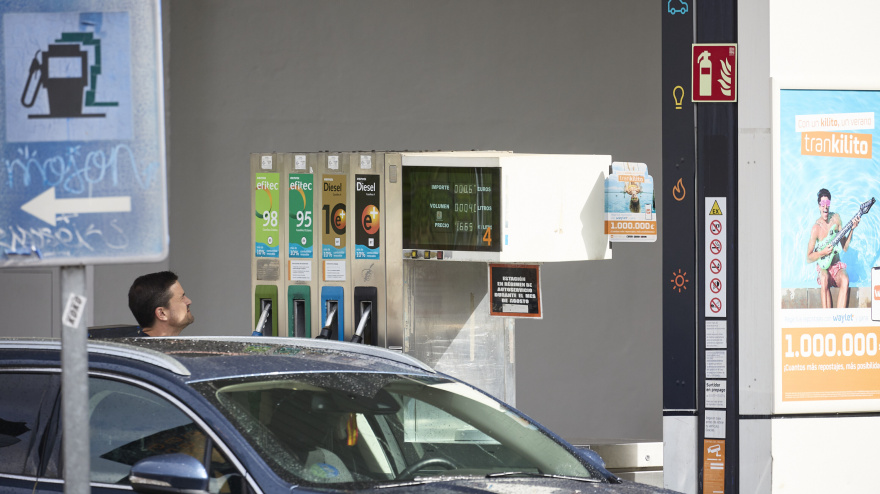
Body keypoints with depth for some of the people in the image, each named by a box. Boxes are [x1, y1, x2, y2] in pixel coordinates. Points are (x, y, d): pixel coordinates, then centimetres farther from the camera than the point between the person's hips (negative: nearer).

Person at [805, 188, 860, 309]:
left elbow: (845, 247, 5)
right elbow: (808, 258, -6)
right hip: (822, 267, -3)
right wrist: (823, 252, -22)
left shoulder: (836, 218, 1)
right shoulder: (816, 228, -11)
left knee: (845, 280, -31)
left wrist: (852, 229, -8)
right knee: (824, 278, -38)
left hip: (837, 266, 3)